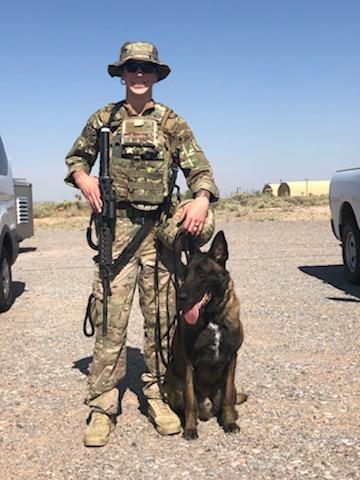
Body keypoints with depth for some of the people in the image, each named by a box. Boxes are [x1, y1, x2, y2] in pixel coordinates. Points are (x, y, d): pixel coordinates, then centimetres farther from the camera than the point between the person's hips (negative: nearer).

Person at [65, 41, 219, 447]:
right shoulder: (103, 119, 11)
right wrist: (83, 178, -1)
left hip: (159, 229, 1)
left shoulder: (171, 123, 9)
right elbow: (76, 157, 22)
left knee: (161, 315, 5)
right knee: (110, 315, -4)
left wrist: (202, 198, -17)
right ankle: (102, 405, 2)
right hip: (116, 228, 0)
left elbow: (198, 166, 3)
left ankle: (157, 394, 18)